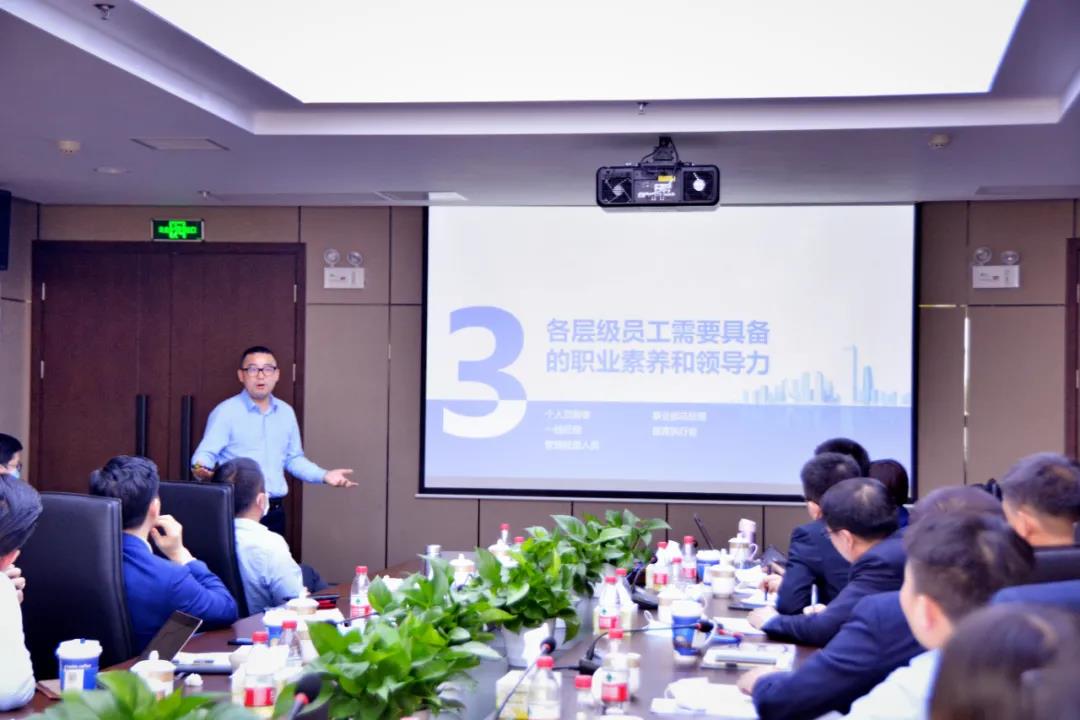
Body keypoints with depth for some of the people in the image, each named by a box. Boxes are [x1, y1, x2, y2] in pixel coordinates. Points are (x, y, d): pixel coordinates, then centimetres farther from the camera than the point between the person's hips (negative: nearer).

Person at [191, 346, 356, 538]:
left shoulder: (286, 412, 13)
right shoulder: (226, 412, -5)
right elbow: (206, 453, -11)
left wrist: (324, 475, 8)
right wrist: (201, 468, -33)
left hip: (275, 511, 5)